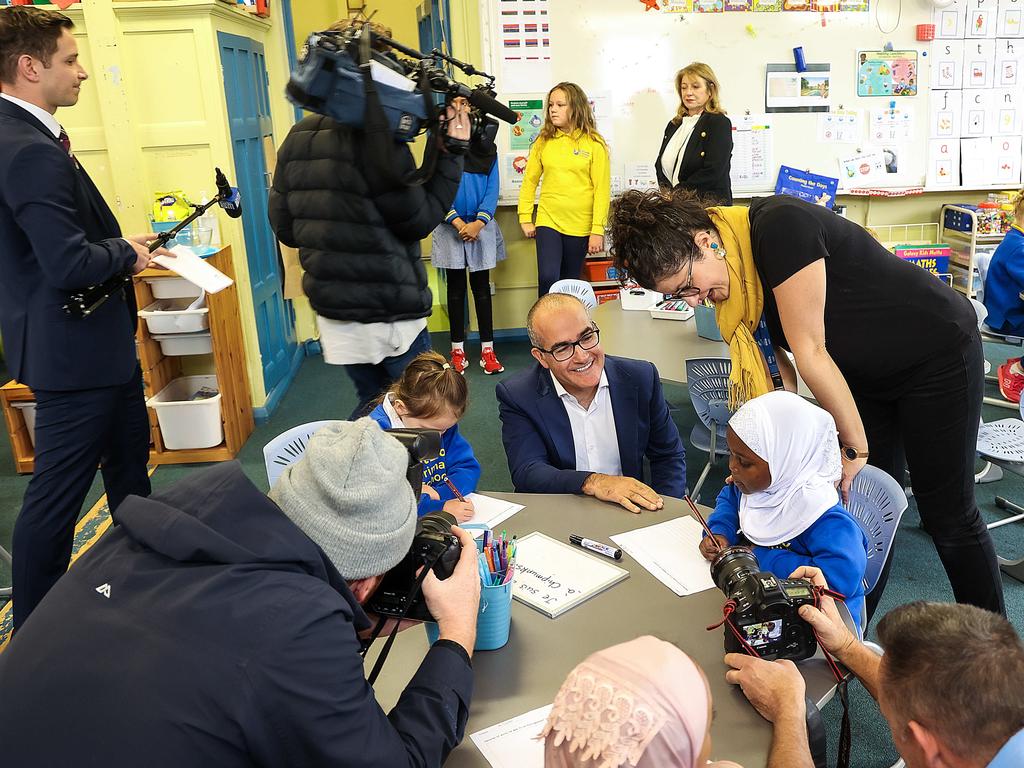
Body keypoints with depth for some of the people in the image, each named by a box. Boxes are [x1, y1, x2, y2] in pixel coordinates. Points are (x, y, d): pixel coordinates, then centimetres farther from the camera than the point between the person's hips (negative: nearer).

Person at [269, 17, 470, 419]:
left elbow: (285, 228, 9)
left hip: (331, 310, 7)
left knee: (370, 403, 22)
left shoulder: (297, 137, 5)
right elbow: (420, 219, -11)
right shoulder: (376, 138, -18)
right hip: (388, 314, -7)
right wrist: (451, 150, -5)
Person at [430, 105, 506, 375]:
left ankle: (488, 349, 6)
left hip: (481, 225, 1)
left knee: (481, 286, 3)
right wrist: (458, 223, -15)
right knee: (455, 287, 6)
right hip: (450, 226, -1)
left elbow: (492, 187, 0)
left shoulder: (486, 145, 6)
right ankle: (458, 350, 13)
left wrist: (479, 223, -13)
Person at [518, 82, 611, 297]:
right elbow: (530, 180, 9)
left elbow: (602, 189, -5)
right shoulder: (543, 141, 5)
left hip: (580, 225, -1)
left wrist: (598, 230, -10)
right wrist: (525, 218, 4)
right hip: (548, 221, 1)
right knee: (547, 279, -14)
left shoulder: (594, 144, -3)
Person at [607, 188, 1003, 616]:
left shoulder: (780, 227, -32)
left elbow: (809, 351, -29)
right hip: (865, 374, 6)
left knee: (948, 515, 4)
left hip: (938, 354, -6)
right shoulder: (730, 281, -8)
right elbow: (780, 372, -7)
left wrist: (856, 447, -22)